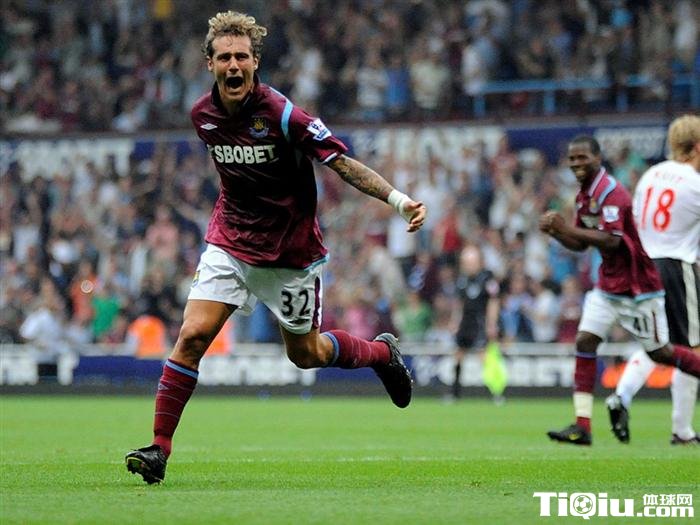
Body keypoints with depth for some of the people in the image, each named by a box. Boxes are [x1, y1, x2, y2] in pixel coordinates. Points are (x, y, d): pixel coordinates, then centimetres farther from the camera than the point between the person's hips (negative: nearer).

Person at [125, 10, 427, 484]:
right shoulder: (203, 115, -4)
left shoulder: (280, 113, -21)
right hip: (230, 244, 3)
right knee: (192, 336, -13)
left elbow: (341, 163, -20)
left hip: (291, 250, -3)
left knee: (306, 354, 12)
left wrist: (399, 200, -32)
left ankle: (382, 351, 42)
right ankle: (159, 449, -9)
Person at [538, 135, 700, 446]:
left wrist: (566, 228, -31)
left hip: (638, 287, -8)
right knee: (585, 341, -7)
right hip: (608, 287, 8)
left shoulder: (611, 193, -20)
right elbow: (581, 244, 14)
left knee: (659, 353, 2)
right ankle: (582, 426, -9)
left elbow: (611, 241, -30)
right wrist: (555, 232, -4)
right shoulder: (584, 196, 9)